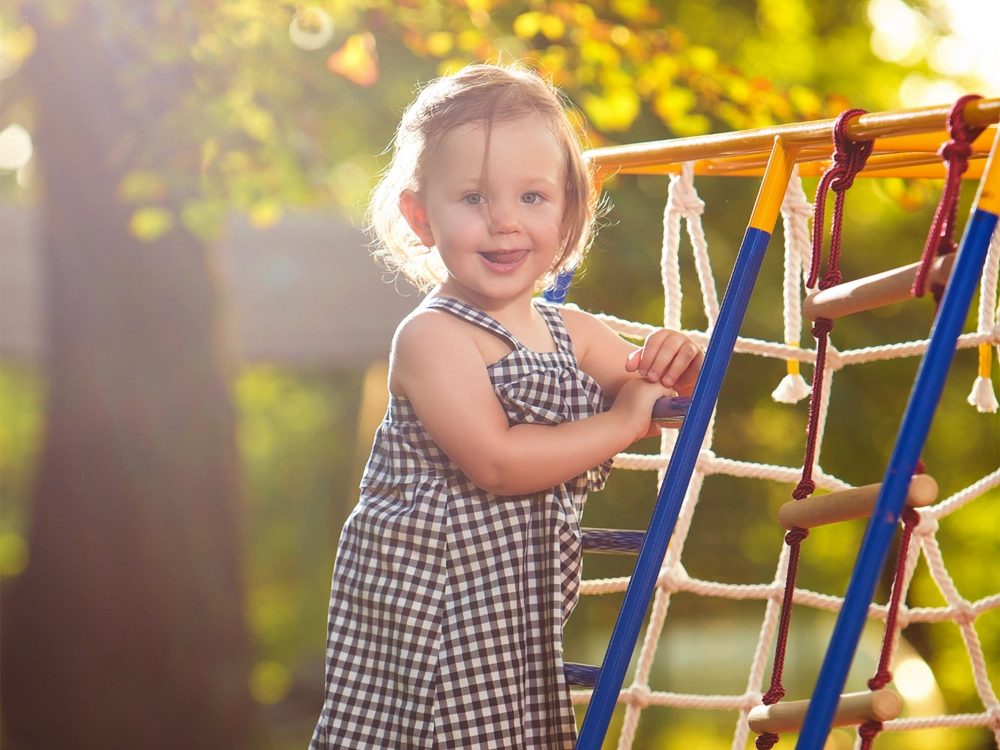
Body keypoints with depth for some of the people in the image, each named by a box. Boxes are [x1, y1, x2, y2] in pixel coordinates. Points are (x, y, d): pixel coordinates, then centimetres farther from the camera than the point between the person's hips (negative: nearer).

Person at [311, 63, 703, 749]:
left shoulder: (573, 334, 9)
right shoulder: (431, 337, -13)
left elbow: (665, 402, 18)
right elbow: (497, 461, -23)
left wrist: (679, 369, -6)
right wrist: (624, 423, -16)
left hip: (528, 604, 7)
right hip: (434, 608, -7)